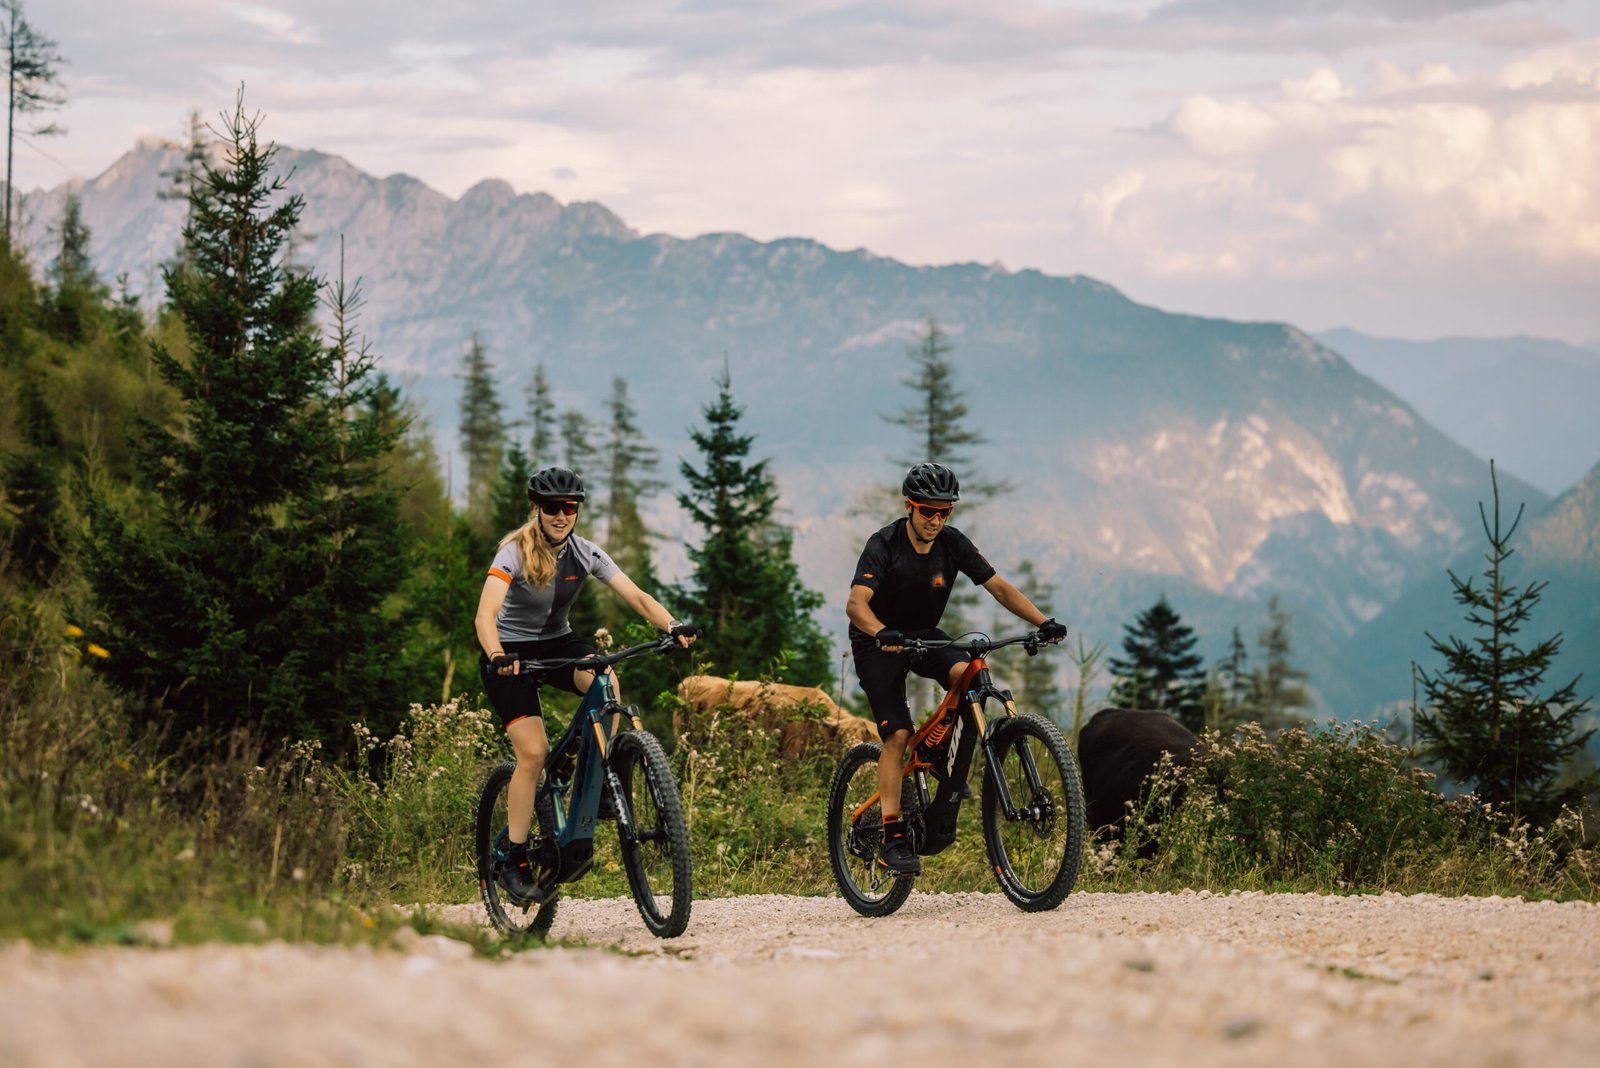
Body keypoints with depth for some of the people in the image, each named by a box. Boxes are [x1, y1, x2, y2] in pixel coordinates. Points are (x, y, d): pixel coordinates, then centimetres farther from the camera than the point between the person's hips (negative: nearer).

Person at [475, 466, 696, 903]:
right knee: (533, 751, -19)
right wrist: (497, 655, -53)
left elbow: (636, 596, -13)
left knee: (604, 678, -31)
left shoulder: (585, 553, -7)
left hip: (556, 643, 4)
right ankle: (515, 863, -9)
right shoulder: (516, 552, -20)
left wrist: (673, 626, -32)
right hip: (511, 653, -4)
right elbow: (486, 613, -34)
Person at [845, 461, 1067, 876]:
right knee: (897, 734, -19)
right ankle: (892, 839, -17)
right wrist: (882, 634, -56)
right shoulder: (884, 545, -23)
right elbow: (856, 603, -36)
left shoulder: (953, 544, -10)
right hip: (878, 643, -4)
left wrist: (1043, 622, -25)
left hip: (924, 635, 4)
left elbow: (999, 587, -11)